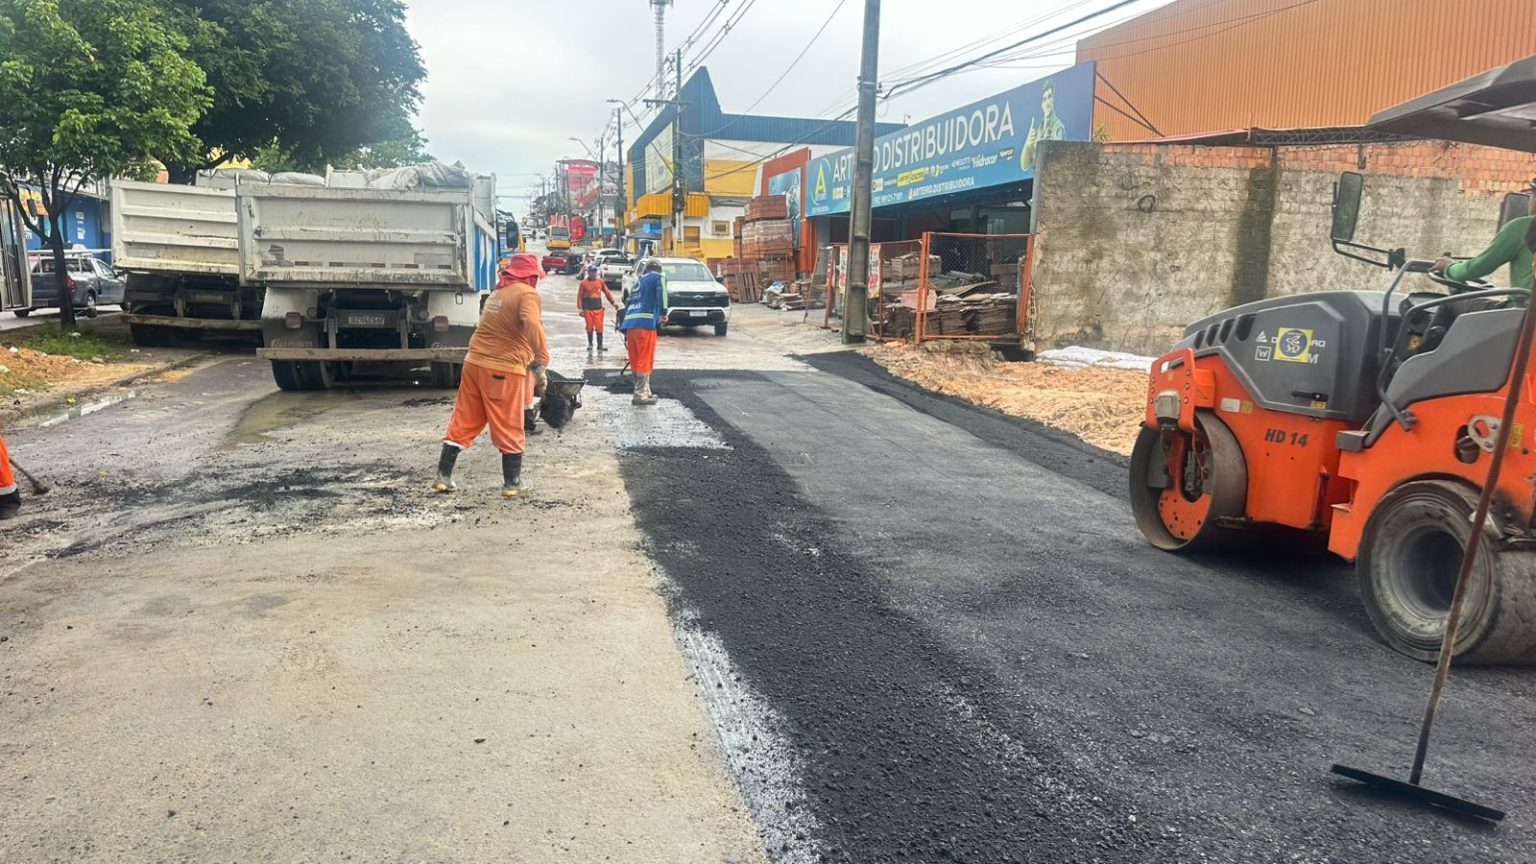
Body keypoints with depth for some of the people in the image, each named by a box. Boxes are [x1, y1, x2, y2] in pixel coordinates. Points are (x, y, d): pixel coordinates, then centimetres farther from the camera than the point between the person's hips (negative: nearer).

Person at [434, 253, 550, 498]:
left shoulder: (497, 293, 17)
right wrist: (542, 363, -26)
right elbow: (533, 327, -27)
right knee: (510, 429, 4)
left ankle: (444, 476, 15)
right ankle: (512, 483, 10)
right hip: (504, 370, -7)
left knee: (463, 423, 13)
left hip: (475, 363, 7)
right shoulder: (527, 295, -9)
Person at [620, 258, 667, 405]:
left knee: (636, 361, 12)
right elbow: (661, 293, -14)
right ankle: (640, 395, -8)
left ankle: (645, 392, 20)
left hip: (629, 324, 7)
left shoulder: (638, 282, 28)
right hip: (645, 323, -7)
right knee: (645, 360, -5)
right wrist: (663, 313, -18)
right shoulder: (657, 277, 9)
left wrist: (624, 331, 28)